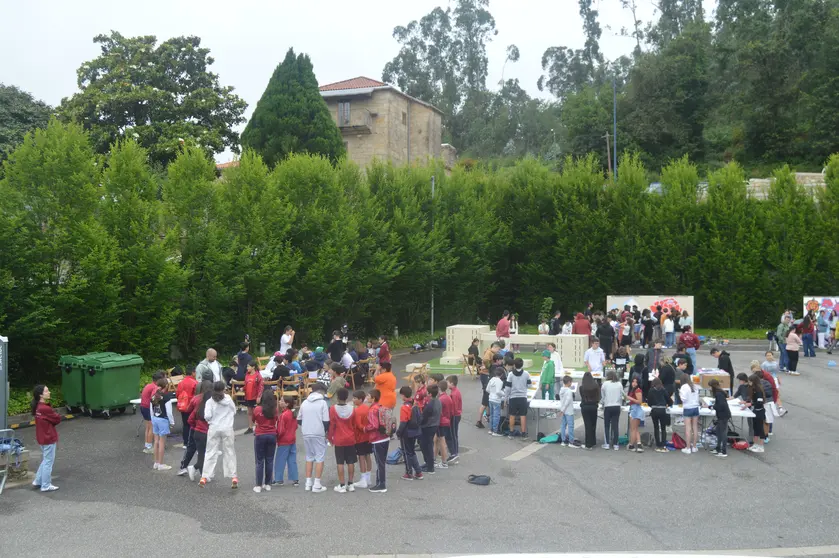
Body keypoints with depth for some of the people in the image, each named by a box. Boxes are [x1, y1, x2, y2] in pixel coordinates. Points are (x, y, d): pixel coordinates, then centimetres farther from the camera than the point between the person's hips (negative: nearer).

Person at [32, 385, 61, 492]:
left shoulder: (38, 407, 5)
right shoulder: (46, 409, -25)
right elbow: (58, 419, -15)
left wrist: (48, 423, -6)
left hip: (43, 437, 9)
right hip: (49, 438, -9)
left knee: (45, 460, 22)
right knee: (49, 462, 2)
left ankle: (38, 481, 28)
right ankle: (46, 486, 10)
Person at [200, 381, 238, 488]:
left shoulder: (210, 401, -5)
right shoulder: (228, 399, -1)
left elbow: (207, 416, -13)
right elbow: (234, 412, 7)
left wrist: (210, 420, 8)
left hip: (214, 428, 0)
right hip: (227, 428, 0)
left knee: (210, 453, 5)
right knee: (229, 453, 8)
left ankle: (204, 477, 1)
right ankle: (233, 477, 8)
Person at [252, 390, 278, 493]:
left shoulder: (257, 410, -10)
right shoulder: (275, 411, -7)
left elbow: (254, 421, 6)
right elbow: (276, 423, 3)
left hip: (260, 436, -2)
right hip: (272, 435, 2)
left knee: (260, 462, 4)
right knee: (269, 461, 11)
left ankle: (258, 486, 4)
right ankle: (268, 484, 16)